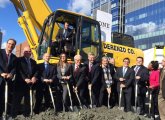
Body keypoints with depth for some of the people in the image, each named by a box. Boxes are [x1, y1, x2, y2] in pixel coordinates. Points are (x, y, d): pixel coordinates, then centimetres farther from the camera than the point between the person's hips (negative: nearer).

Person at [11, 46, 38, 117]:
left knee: (28, 100, 6)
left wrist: (34, 77, -11)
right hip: (20, 83, -4)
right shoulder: (19, 60, 4)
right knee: (17, 99, -2)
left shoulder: (33, 61, 19)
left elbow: (36, 71, 10)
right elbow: (19, 71, -8)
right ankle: (14, 114, 6)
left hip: (30, 83, 4)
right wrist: (25, 79, -19)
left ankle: (26, 113, 14)